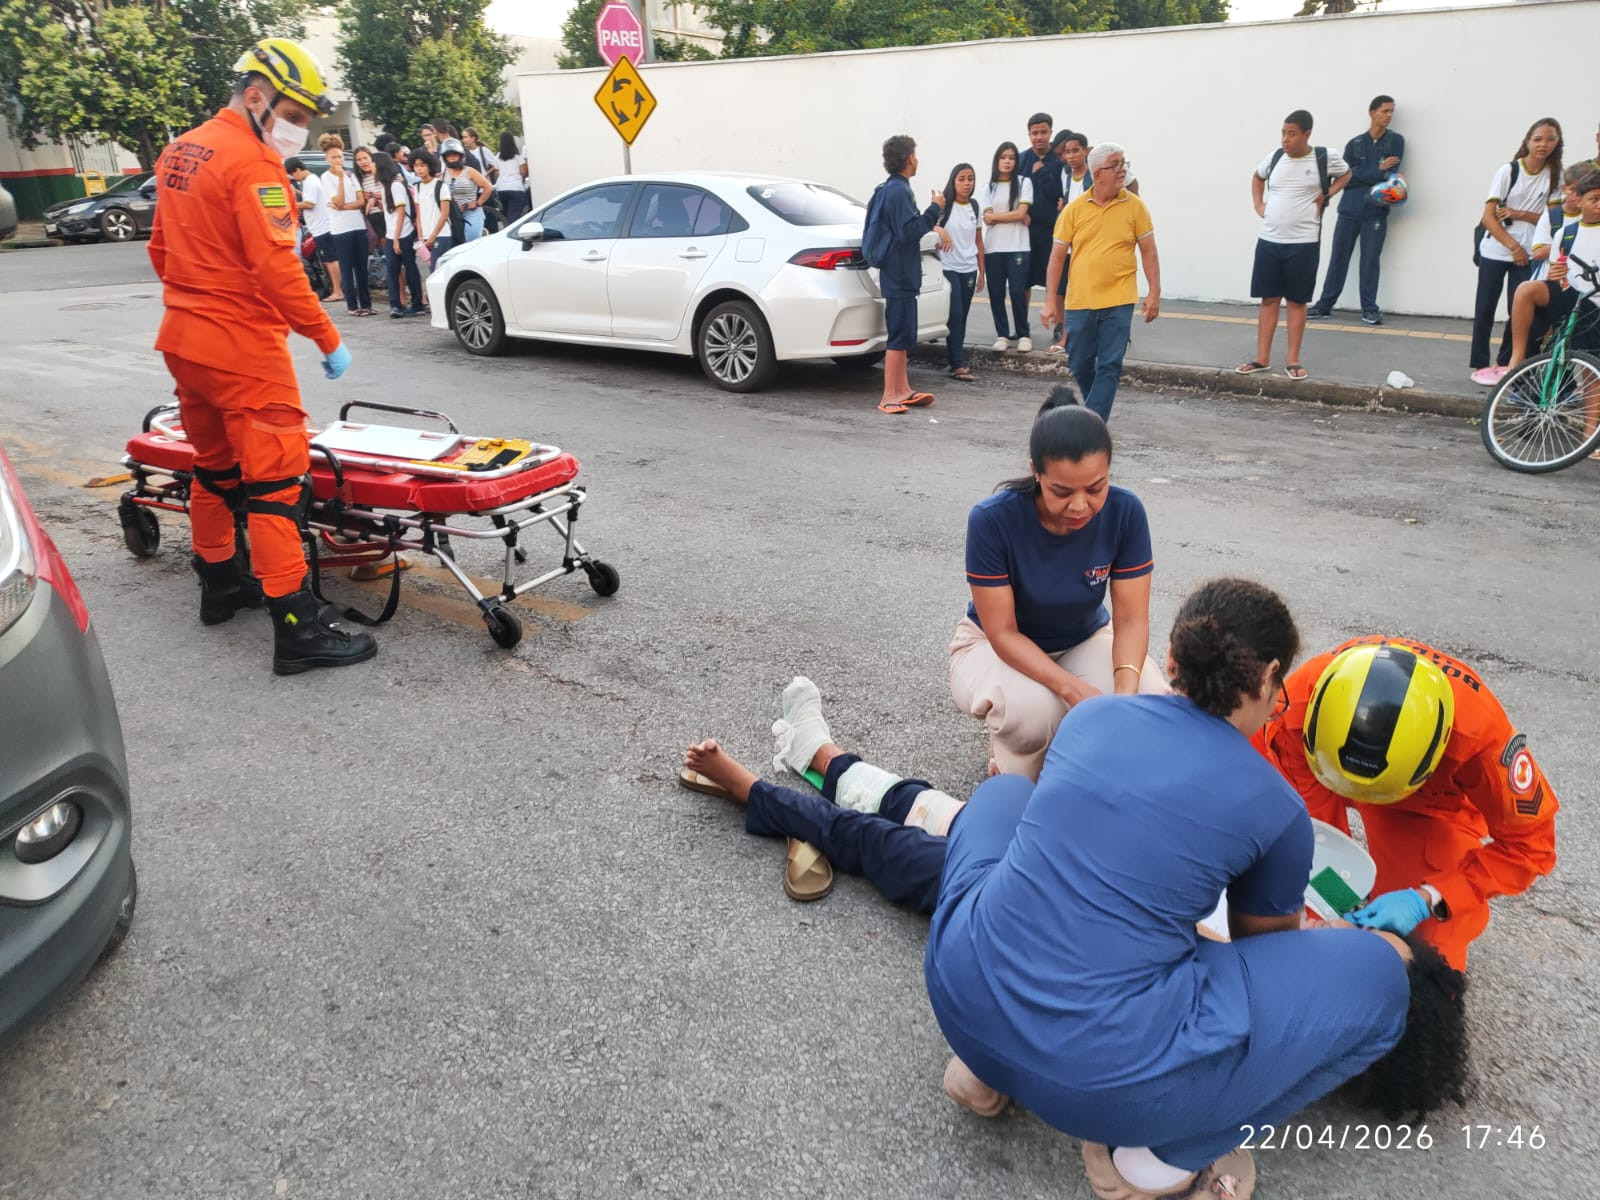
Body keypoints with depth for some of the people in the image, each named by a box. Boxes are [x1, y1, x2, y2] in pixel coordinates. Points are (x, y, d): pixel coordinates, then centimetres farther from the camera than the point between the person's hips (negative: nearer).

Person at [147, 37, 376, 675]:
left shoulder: (181, 152, 13)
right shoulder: (252, 163, -15)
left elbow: (161, 251, 19)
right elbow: (276, 268, -22)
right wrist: (329, 340, -16)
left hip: (184, 340, 9)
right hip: (242, 349, -9)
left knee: (215, 466, 20)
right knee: (274, 479, -9)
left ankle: (220, 584, 34)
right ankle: (298, 629, -9)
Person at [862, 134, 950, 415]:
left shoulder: (889, 189, 16)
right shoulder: (898, 191, -16)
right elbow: (909, 231, -22)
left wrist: (933, 224, 20)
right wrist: (935, 209, -14)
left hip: (897, 273, 11)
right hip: (900, 273, -11)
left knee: (902, 334, 14)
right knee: (901, 336, -9)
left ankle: (902, 390, 20)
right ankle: (889, 396, -9)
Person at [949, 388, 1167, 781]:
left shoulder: (1125, 511, -22)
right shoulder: (992, 519, -31)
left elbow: (1131, 619, -18)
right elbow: (1003, 632, -26)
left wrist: (1126, 689, -38)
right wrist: (1073, 689, -40)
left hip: (1085, 640, 3)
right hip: (997, 645, -3)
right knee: (1033, 710, -36)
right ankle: (1013, 767, 0)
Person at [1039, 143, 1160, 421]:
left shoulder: (1134, 206, 0)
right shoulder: (1074, 209, 1)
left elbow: (1148, 251, 4)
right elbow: (1057, 255, 4)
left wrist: (1154, 293, -4)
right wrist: (1050, 301, 0)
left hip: (1118, 301, -1)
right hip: (1079, 301, 2)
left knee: (1109, 367, -6)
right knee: (1080, 366, 10)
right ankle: (1098, 410, 35)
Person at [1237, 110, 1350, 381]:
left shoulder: (1325, 157, -4)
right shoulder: (1275, 157, 4)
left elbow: (1346, 174, 15)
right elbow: (1257, 177, 25)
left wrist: (1326, 195, -1)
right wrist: (1258, 206, 12)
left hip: (1303, 243, -3)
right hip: (1269, 240, 3)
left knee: (1296, 301, 3)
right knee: (1269, 299, 6)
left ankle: (1293, 360, 9)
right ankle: (1262, 358, 12)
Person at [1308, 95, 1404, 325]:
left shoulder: (1396, 141, 6)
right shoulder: (1354, 144, 8)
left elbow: (1391, 173, -7)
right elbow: (1345, 175, -4)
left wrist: (1360, 175, -19)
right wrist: (1377, 171, -11)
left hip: (1376, 212, -1)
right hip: (1349, 210, 1)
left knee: (1370, 260, 1)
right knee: (1338, 258, 4)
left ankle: (1369, 309, 6)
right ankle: (1325, 304, 11)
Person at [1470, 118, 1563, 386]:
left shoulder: (1555, 176, 2)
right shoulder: (1508, 172, -5)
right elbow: (1488, 217, -8)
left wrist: (1520, 214, -13)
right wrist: (1514, 246, -12)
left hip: (1528, 254, 2)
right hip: (1495, 251, -2)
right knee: (1485, 309, -1)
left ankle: (1506, 363, 11)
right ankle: (1480, 364, 7)